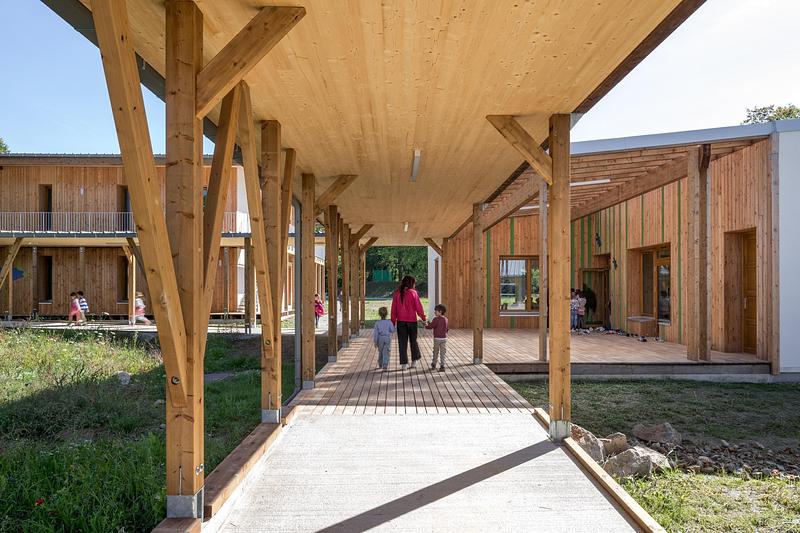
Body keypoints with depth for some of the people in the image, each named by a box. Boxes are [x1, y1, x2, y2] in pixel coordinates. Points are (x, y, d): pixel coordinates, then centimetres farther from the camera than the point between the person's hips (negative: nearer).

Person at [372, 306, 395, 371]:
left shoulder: (377, 323, -4)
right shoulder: (389, 322, -6)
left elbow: (375, 333, -4)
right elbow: (392, 330, -8)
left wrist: (375, 342, 1)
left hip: (380, 339, 2)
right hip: (387, 338, -2)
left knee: (380, 352, 20)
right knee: (386, 353, -3)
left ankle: (380, 365, 34)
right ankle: (385, 366, -16)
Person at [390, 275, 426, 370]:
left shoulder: (397, 294, 1)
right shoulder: (413, 293, -8)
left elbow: (393, 309, 2)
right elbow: (418, 307, -6)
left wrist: (393, 322, 8)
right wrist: (424, 318, 6)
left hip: (401, 321, 2)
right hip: (412, 320, -1)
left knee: (402, 342, 6)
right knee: (413, 341, 16)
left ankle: (404, 364, 5)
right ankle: (414, 361, 18)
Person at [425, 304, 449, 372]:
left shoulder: (436, 319, -13)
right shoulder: (446, 319, 5)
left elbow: (430, 326, -13)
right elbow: (447, 329, 12)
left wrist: (426, 325, 7)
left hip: (437, 338, -4)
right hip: (444, 338, 4)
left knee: (435, 352, 9)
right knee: (443, 353, 6)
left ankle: (433, 365, 20)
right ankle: (442, 366, 3)